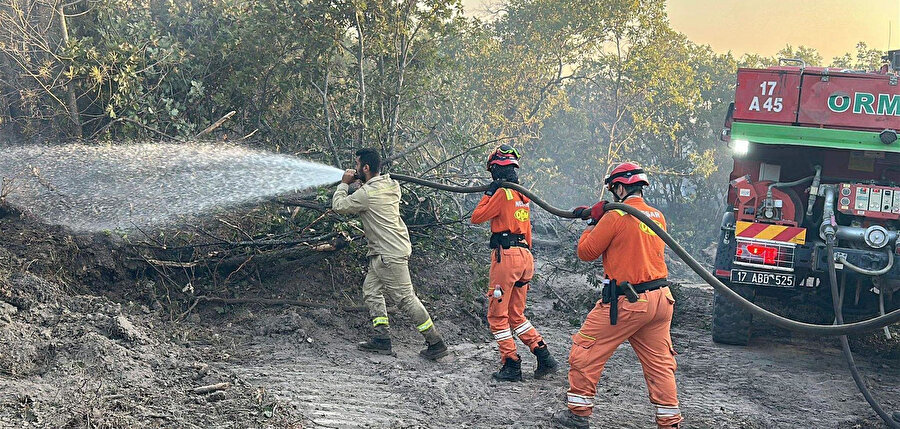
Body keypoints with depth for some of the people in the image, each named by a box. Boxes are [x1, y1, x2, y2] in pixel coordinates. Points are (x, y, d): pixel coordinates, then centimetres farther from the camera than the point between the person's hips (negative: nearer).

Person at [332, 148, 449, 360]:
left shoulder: (366, 193, -17)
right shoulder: (391, 185, 8)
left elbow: (338, 206, -6)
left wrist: (344, 183, 9)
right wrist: (359, 180, 17)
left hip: (391, 254, -10)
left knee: (405, 297, -7)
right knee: (370, 289, 13)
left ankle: (436, 343, -5)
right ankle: (382, 338, 11)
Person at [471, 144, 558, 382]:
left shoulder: (502, 193, -11)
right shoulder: (523, 194, 14)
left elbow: (476, 217, -6)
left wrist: (489, 193, 2)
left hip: (506, 255, -8)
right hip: (525, 256, 8)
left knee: (497, 315, 2)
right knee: (516, 315, 16)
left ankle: (511, 366, 2)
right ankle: (544, 357, 8)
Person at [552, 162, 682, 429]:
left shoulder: (615, 217, -12)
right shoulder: (658, 217, 8)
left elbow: (586, 252, -4)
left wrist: (591, 226, 12)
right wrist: (600, 215, 19)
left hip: (627, 302, -6)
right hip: (661, 298, 6)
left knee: (586, 351, 7)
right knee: (660, 363, 12)